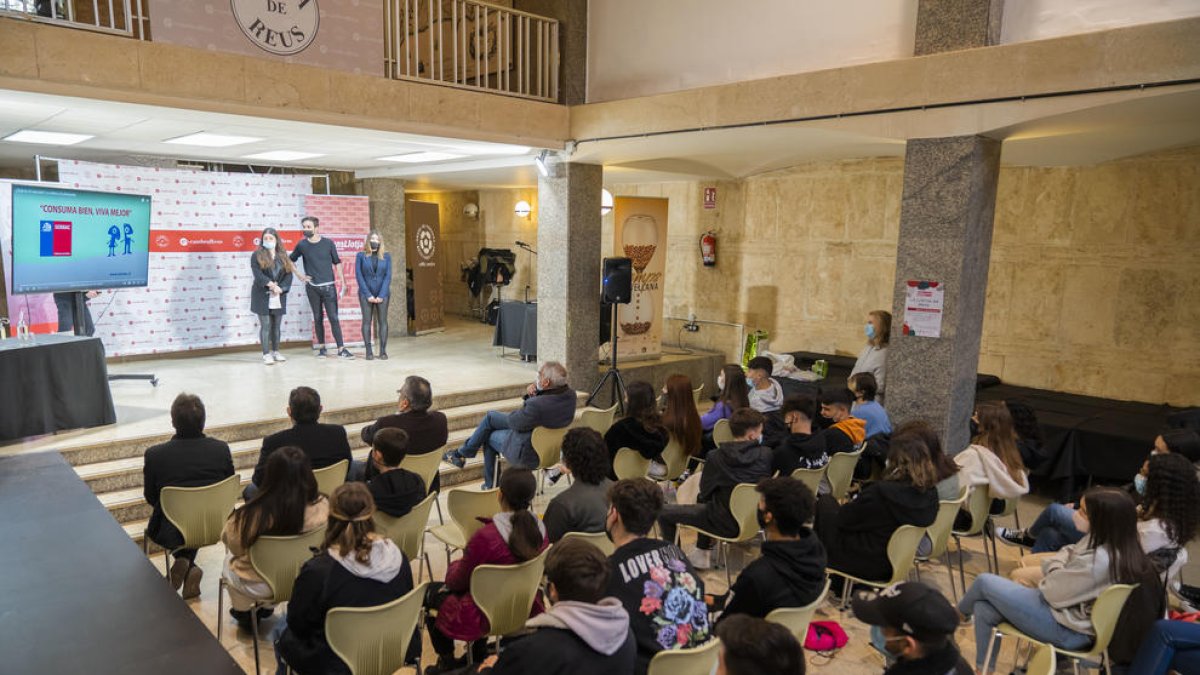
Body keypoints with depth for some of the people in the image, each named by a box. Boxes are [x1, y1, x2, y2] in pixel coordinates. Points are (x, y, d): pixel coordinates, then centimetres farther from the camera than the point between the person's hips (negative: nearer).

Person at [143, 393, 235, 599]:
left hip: (171, 534, -1)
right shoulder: (221, 449, -14)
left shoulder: (155, 455, -18)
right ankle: (188, 565, 24)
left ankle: (184, 560, 13)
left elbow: (151, 498, -2)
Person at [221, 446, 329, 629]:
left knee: (229, 561, 32)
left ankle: (243, 613, 46)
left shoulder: (253, 514, -33)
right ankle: (266, 607, 49)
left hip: (258, 587, -3)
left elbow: (229, 540, -12)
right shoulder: (322, 506, -25)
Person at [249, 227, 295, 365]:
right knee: (265, 325, -3)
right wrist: (272, 285, -20)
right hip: (262, 296, -3)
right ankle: (266, 354, 1)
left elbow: (289, 275, 3)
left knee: (276, 325, 9)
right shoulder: (257, 255, 1)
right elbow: (257, 274, -11)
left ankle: (276, 352, 19)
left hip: (279, 297, 3)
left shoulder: (283, 256, 11)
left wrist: (280, 288, -11)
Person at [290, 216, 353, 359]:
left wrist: (343, 282, -2)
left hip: (328, 286, -1)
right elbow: (290, 261, 17)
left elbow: (337, 263, 4)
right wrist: (299, 275, 6)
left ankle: (341, 349, -6)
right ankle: (322, 348, 17)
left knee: (333, 317, -6)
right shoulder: (301, 245, 3)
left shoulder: (328, 243, 0)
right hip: (312, 287, 2)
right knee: (318, 318, 8)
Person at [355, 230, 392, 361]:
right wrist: (368, 295, -10)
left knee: (383, 321, -1)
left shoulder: (386, 256, 5)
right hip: (366, 293, -1)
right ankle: (368, 351, 1)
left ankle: (383, 351, 2)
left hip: (382, 293, 1)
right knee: (367, 321, -1)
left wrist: (381, 295, -9)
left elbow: (388, 276, 0)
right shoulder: (361, 255, 2)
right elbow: (358, 275, -2)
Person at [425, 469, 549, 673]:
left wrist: (453, 568, 10)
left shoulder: (485, 536, -29)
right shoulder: (540, 530, -12)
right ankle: (479, 652, 39)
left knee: (432, 593, 22)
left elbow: (458, 581, -13)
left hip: (487, 616, -6)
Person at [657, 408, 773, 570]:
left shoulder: (717, 457, -16)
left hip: (726, 524, -5)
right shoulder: (766, 455, -10)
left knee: (664, 512, 8)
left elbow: (705, 492, -4)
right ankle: (703, 554, 39)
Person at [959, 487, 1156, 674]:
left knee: (985, 582, 1)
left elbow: (1053, 592, -19)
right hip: (1075, 612, 9)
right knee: (984, 609, 4)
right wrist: (1057, 566, -5)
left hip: (1066, 629, -9)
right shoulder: (1115, 545, -1)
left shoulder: (1098, 560, -32)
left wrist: (1055, 567, -2)